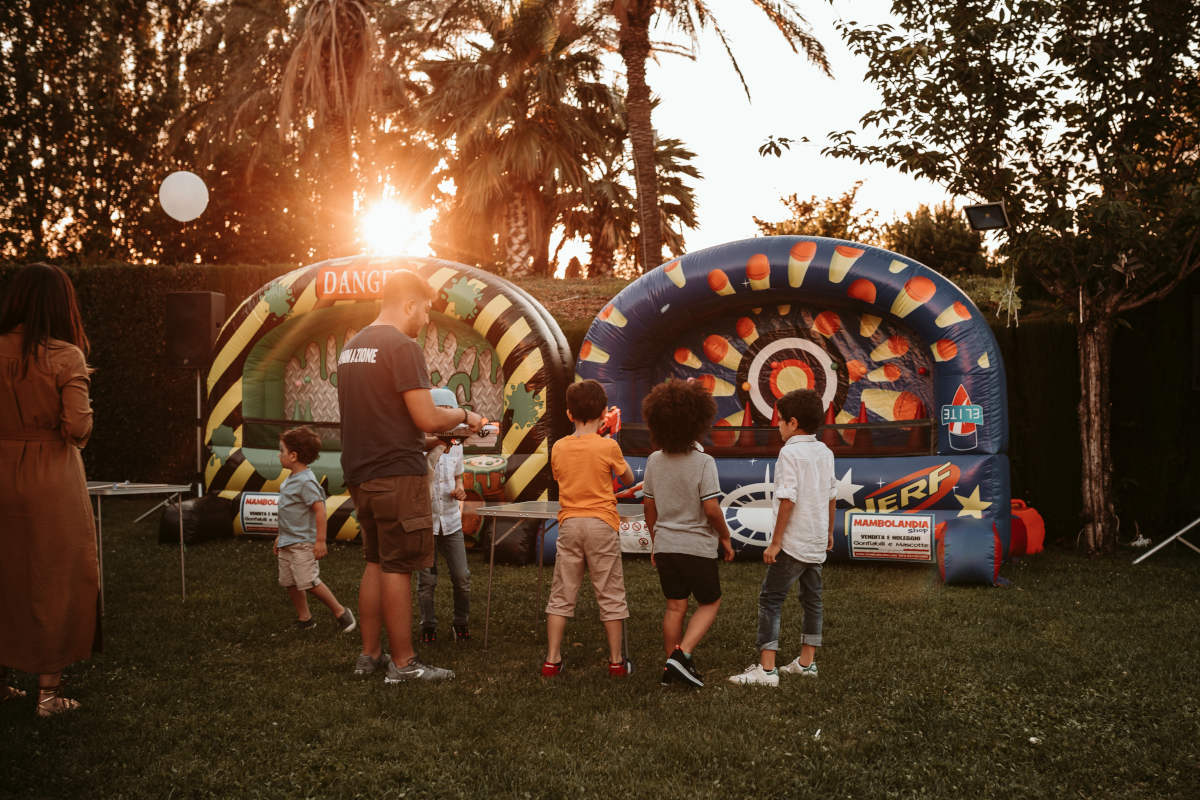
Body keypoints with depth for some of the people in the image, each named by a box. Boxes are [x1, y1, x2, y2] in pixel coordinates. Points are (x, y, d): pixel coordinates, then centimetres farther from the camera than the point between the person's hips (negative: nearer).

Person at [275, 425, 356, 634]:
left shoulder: (306, 482, -17)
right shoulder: (290, 480, 12)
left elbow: (320, 509, -21)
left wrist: (320, 541, -22)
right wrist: (281, 536, 26)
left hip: (303, 543, -9)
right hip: (287, 542, 9)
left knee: (308, 582, -11)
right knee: (289, 583, 9)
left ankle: (340, 613, 2)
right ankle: (304, 619, 21)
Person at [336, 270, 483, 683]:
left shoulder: (351, 347, 14)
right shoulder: (402, 347, -14)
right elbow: (427, 419, -18)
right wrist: (463, 415, 1)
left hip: (360, 474, 9)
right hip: (397, 473, -9)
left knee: (376, 563, 16)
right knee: (397, 569, -3)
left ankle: (369, 654, 21)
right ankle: (403, 663, 4)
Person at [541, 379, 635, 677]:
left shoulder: (558, 447, 2)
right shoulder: (608, 446, -8)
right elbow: (628, 479, 7)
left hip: (569, 524, 3)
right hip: (601, 523, -3)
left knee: (562, 593, 8)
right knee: (610, 594, 6)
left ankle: (552, 660, 8)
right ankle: (616, 661, 11)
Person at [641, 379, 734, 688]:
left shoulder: (655, 461, 0)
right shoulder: (703, 462, -16)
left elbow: (650, 508, 7)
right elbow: (711, 508, -18)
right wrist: (725, 538, -2)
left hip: (665, 546, 5)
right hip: (697, 546, -4)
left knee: (675, 607, 13)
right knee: (709, 603, 12)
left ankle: (671, 668, 16)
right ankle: (682, 654, -6)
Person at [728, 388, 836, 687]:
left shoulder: (790, 452, -14)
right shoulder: (825, 452, 9)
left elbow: (788, 500, -19)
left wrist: (775, 542, -16)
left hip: (793, 542, -8)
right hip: (817, 541, 8)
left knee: (770, 600, -5)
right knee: (812, 599, 17)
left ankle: (766, 669, -11)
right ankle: (806, 662, 25)